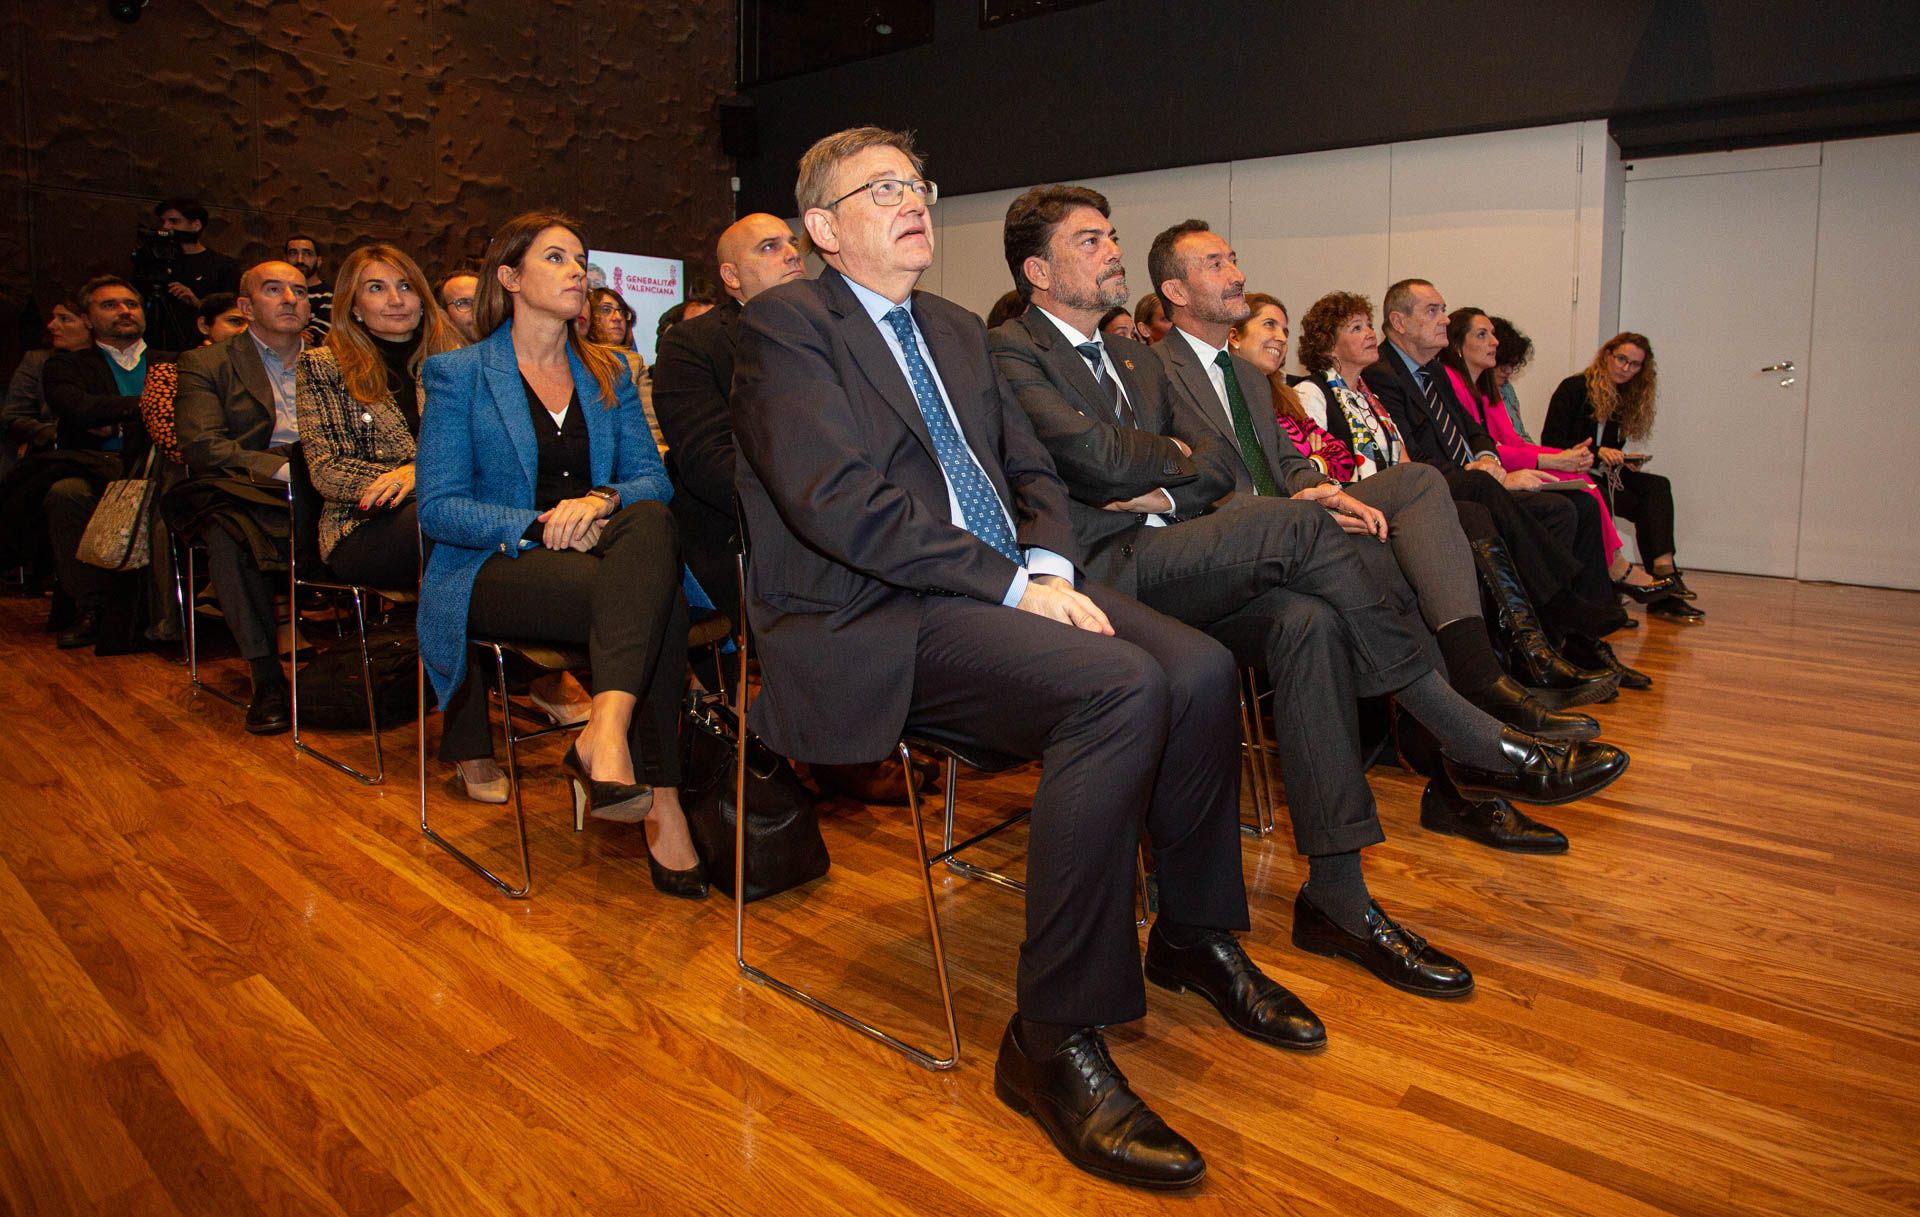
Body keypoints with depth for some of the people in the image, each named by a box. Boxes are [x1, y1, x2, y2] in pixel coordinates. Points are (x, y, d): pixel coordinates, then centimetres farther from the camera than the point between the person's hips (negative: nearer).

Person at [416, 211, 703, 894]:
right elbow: (438, 507, -4)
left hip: (599, 553, 4)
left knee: (650, 520, -35)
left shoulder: (609, 375, 19)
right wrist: (541, 527, -20)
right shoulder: (457, 375, 6)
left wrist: (602, 499, -18)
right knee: (655, 604, -33)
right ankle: (661, 803, -33)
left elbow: (652, 478, 6)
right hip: (496, 568, -4)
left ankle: (604, 732, -45)